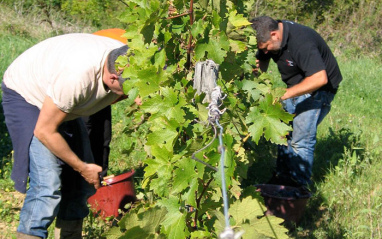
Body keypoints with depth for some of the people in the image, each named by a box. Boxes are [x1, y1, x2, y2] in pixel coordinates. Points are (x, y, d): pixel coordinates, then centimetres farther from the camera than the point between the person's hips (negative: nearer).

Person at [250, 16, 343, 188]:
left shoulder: (302, 42, -33)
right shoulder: (269, 37, -8)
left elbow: (320, 78, -39)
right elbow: (261, 64, 6)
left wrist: (284, 94, -38)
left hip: (317, 89, -8)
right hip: (295, 86, 8)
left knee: (301, 139, -13)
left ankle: (299, 185, -3)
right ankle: (282, 177, 19)